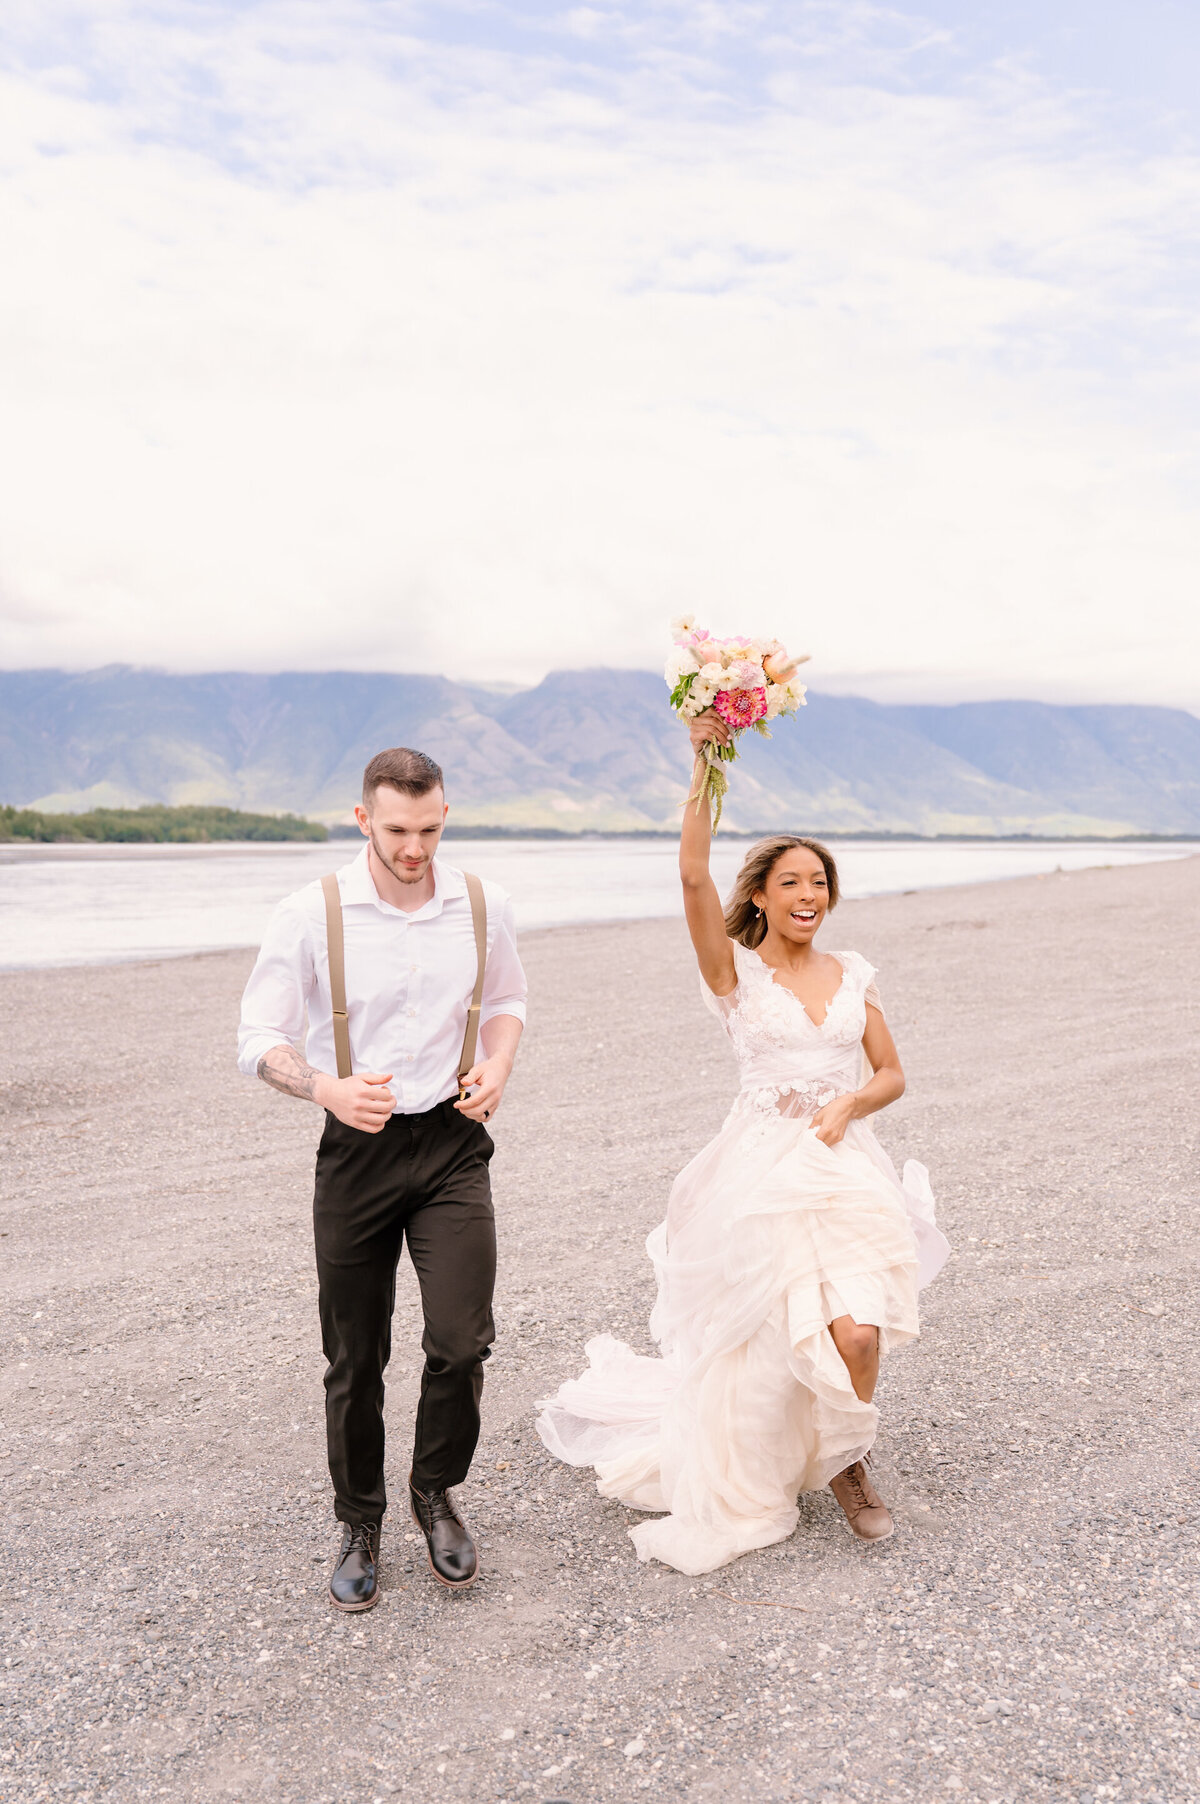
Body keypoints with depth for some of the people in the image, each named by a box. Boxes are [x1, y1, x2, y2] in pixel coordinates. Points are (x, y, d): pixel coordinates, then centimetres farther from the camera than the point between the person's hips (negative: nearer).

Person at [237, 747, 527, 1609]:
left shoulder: (483, 906, -1)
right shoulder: (311, 915, -10)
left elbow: (507, 1000, 17)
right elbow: (260, 1038, -4)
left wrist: (498, 1065, -3)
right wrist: (326, 1087, -24)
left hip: (452, 1143, 1)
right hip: (357, 1150, -1)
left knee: (463, 1342, -8)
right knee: (355, 1359, 8)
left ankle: (437, 1492, 22)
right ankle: (361, 1525, 31)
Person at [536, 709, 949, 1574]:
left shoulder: (853, 974, 10)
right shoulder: (735, 970, -2)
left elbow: (892, 1073, 13)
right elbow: (694, 876, -18)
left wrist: (849, 1103, -8)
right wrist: (705, 764, -23)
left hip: (847, 1168, 3)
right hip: (763, 1171, -3)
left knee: (858, 1333, -12)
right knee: (762, 1344, 1)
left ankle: (846, 1462, 18)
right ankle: (744, 1479, 30)